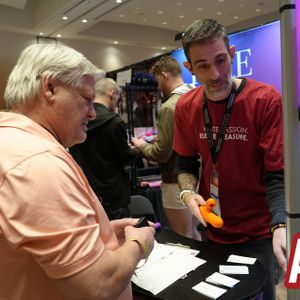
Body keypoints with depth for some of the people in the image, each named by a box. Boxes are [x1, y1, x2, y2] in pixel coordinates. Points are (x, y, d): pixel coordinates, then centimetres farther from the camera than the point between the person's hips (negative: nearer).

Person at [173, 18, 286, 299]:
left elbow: (278, 176, -19)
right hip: (212, 230, 4)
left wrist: (281, 227, -34)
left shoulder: (266, 100, -18)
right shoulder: (185, 107, -5)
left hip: (257, 235, -4)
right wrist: (187, 192, -14)